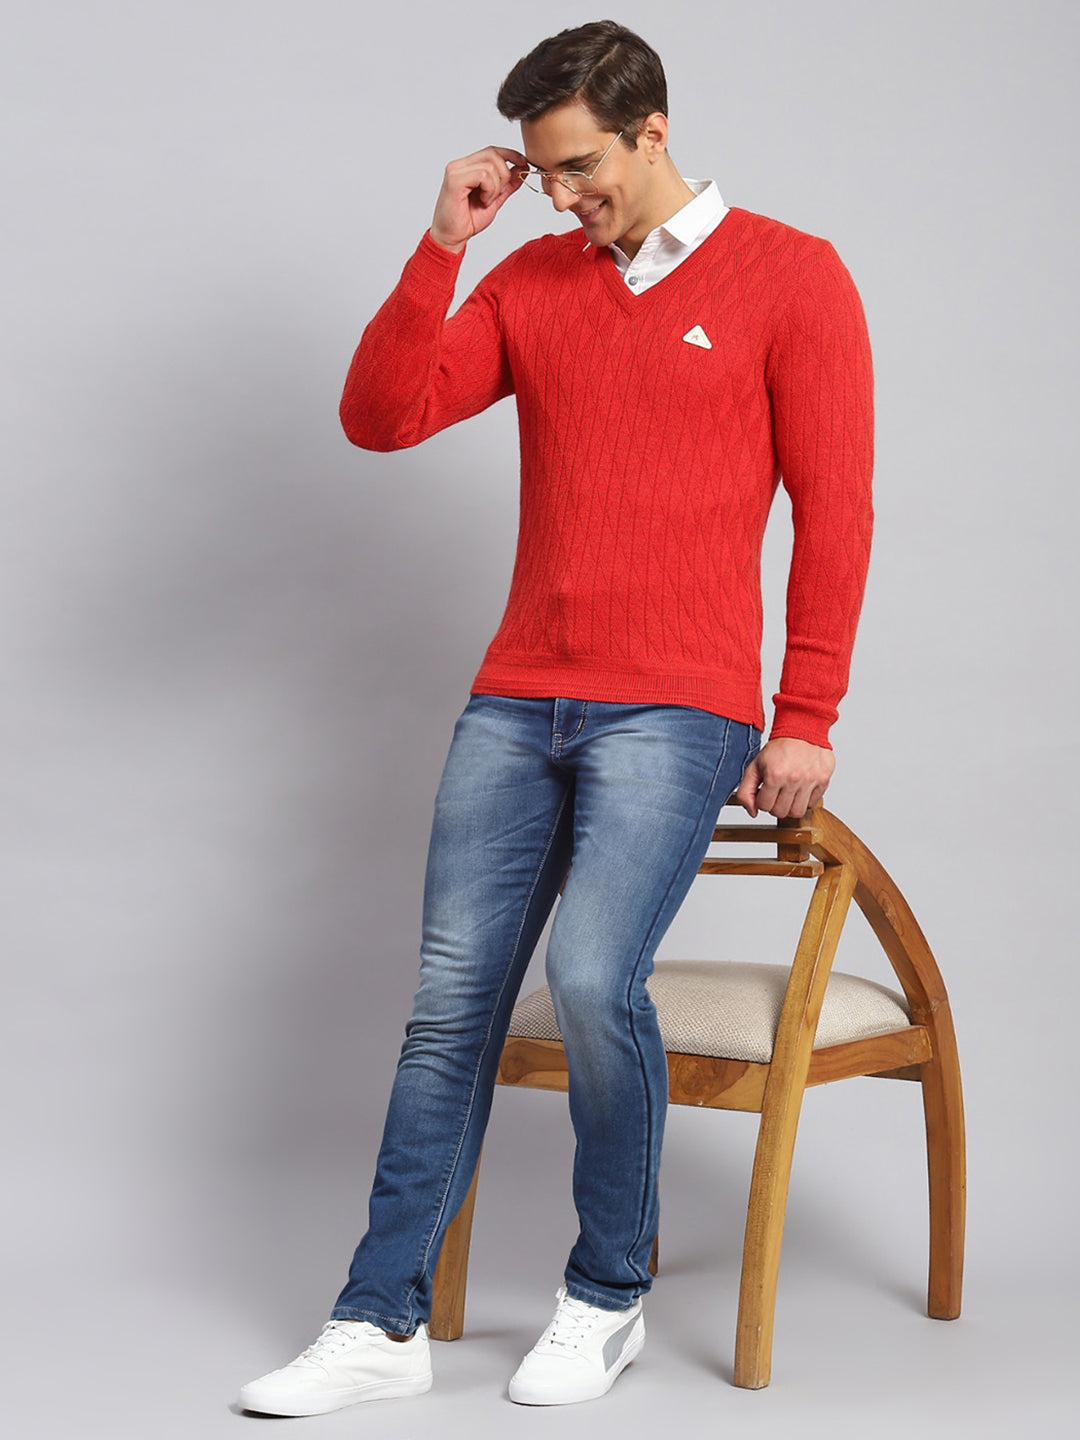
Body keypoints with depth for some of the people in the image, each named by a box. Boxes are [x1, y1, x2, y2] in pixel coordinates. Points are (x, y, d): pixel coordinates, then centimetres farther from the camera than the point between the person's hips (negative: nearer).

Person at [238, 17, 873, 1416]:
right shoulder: (532, 280, 13)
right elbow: (379, 417, 6)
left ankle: (609, 1297, 4)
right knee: (450, 1003, 1)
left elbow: (834, 511, -1)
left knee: (593, 977, -20)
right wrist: (441, 245, -2)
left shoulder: (788, 279, 1)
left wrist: (806, 720, -3)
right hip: (517, 703, 5)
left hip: (675, 710, -4)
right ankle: (380, 1326, 10)